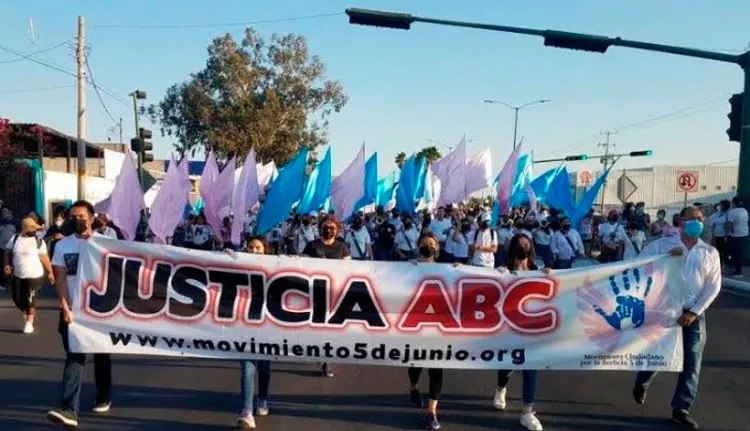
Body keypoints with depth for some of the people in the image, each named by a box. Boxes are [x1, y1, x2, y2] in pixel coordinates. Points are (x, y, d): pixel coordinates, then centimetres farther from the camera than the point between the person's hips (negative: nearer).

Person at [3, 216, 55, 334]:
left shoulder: (39, 241, -6)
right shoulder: (14, 239, 0)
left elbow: (45, 258, -2)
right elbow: (8, 252, 12)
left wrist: (50, 272, 0)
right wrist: (6, 265, -3)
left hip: (34, 275, -3)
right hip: (17, 276, 3)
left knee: (30, 299, 0)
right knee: (17, 299, 9)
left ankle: (29, 322, 21)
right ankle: (27, 313, 40)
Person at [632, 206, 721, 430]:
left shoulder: (710, 252, 5)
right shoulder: (662, 244, -2)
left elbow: (713, 286, 1)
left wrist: (694, 312, -8)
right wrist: (666, 257, -21)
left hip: (694, 314, 2)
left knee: (692, 362, 1)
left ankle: (681, 409, 13)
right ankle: (641, 385, 38)